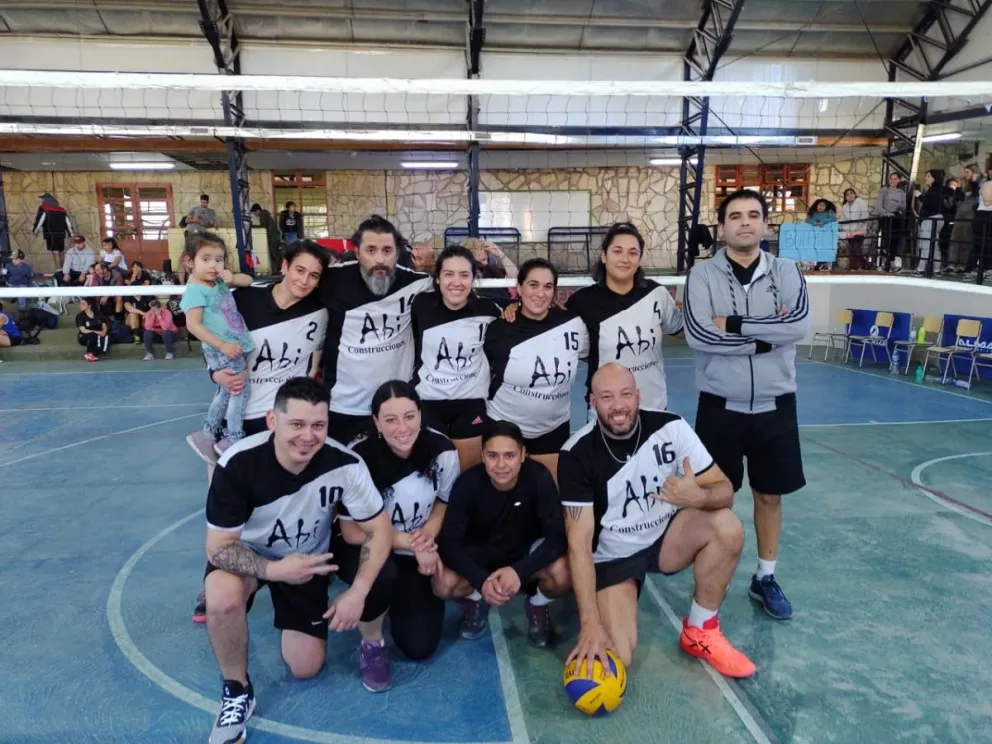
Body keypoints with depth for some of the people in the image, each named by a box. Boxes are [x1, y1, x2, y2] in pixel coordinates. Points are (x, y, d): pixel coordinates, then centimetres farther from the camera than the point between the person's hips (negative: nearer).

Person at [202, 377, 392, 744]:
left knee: (306, 668, 1)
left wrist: (358, 592, -26)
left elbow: (379, 528, -18)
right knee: (223, 597, -35)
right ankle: (236, 690, -7)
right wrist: (274, 570, -40)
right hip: (249, 553, -1)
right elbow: (218, 546, -25)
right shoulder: (238, 464, -34)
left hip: (307, 560, 1)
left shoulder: (345, 464, -31)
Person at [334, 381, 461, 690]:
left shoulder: (442, 450, -20)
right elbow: (352, 532, -20)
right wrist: (411, 542, -25)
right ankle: (371, 644, -5)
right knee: (381, 574, -38)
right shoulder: (360, 458, -28)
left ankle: (399, 595, 28)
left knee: (419, 646, -5)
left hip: (419, 553, 3)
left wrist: (428, 535, -20)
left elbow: (445, 501, -1)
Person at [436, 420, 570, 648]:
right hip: (480, 553, 1)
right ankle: (476, 599, 10)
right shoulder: (467, 483, -25)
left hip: (527, 551, 0)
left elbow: (557, 536, -28)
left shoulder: (539, 477, -27)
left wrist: (520, 571, -43)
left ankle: (537, 604, 5)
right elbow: (449, 541, -23)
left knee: (561, 574, -32)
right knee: (444, 584, -27)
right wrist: (481, 580, -39)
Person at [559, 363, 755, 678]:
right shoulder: (577, 454, -22)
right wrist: (590, 623, -29)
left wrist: (699, 497, -39)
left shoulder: (670, 427, -17)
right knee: (616, 658, -20)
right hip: (612, 556, -3)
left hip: (666, 537, 3)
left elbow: (724, 489, -14)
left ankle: (700, 632, -3)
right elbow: (579, 542, -22)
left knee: (727, 527, -26)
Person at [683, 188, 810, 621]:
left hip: (774, 404, 2)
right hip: (720, 404, -2)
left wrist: (733, 325, -19)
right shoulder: (703, 275, -5)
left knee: (770, 494, 13)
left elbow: (800, 325, -17)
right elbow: (697, 334, -20)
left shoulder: (786, 272, 1)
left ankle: (765, 578, 31)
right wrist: (766, 338, -16)